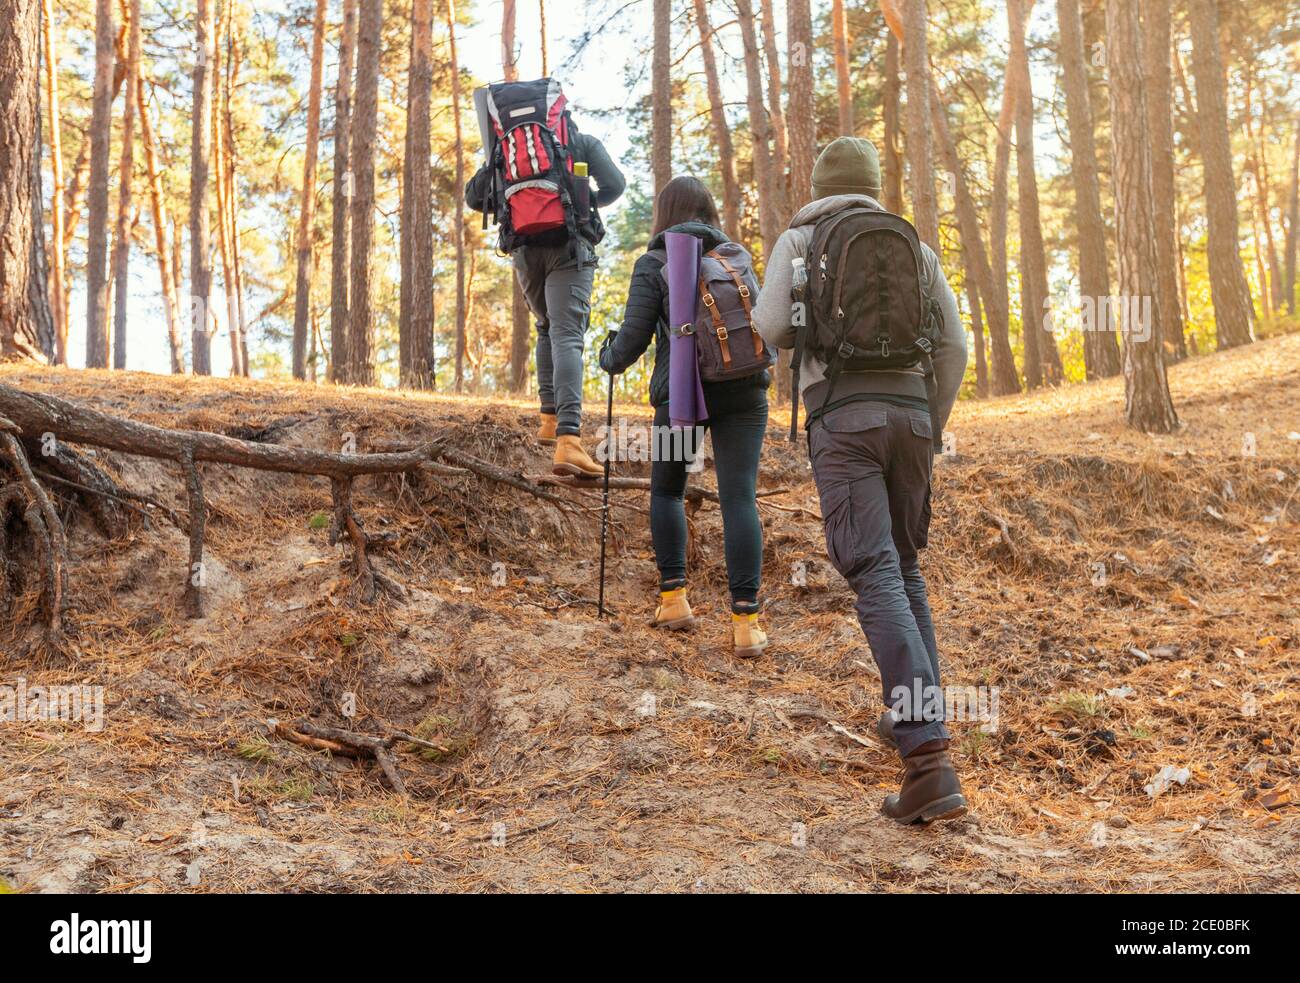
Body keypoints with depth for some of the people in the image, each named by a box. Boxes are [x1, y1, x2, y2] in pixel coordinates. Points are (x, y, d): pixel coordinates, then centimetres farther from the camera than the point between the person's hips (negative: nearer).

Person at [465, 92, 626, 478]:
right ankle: (568, 440, -31)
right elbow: (614, 185, 1)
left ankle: (550, 418, 19)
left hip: (524, 249, 3)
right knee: (567, 337, -15)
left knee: (548, 328, 26)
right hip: (569, 246, -3)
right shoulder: (584, 142, 12)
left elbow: (474, 197, 14)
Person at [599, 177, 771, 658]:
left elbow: (633, 338, -4)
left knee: (666, 489, 20)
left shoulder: (653, 265, 2)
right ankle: (745, 621, -12)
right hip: (743, 390, 2)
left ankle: (674, 598, 13)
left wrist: (608, 358, 17)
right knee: (739, 497, -4)